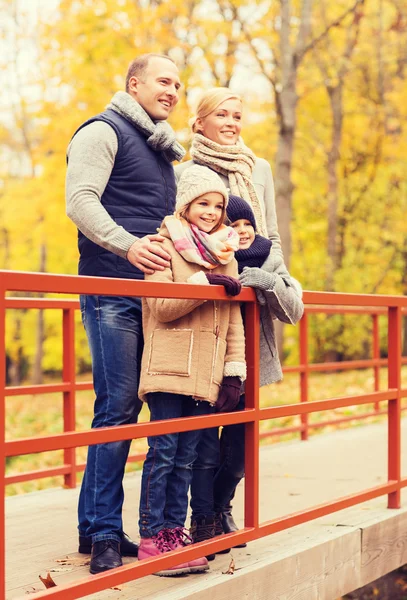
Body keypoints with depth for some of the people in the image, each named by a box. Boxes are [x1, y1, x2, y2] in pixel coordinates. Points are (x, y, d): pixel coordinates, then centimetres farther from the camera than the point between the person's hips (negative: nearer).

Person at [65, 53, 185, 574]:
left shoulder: (159, 149, 24)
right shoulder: (104, 132, -1)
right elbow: (80, 201, -14)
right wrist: (127, 244, -27)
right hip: (111, 290, -8)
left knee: (121, 406, 8)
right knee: (117, 405, -10)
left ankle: (94, 525, 14)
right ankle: (104, 533, -5)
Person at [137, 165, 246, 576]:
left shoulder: (225, 253, 17)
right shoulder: (166, 244, 0)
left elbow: (233, 320, 16)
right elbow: (160, 306, -13)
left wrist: (234, 372, 8)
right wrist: (205, 282, -18)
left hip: (206, 374, 5)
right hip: (169, 369, -5)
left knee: (185, 458, 8)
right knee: (163, 453, -6)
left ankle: (174, 533, 12)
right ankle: (151, 538, -1)